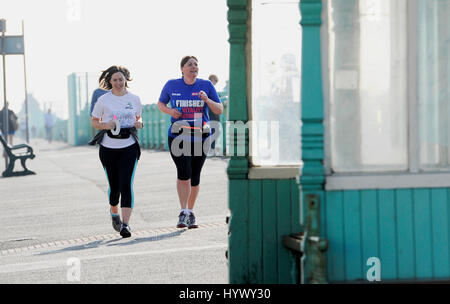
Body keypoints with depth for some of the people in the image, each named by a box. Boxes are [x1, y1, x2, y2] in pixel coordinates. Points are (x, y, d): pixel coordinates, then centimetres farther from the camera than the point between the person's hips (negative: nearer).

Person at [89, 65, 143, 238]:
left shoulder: (134, 99, 6)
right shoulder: (103, 100, 0)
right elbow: (94, 121, 7)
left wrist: (139, 124, -3)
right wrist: (106, 125, -13)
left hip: (129, 146, 0)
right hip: (109, 147, 0)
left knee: (126, 184, -13)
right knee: (114, 185, 8)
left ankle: (125, 224, -15)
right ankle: (114, 213, 40)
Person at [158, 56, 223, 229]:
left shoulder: (206, 85, 2)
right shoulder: (171, 85, 3)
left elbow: (219, 110, 1)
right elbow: (161, 104, 17)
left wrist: (207, 100, -18)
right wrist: (170, 111, -5)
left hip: (201, 137, 1)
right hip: (178, 136, -1)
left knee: (195, 176, 7)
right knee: (183, 172, -17)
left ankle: (190, 212, 24)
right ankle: (183, 213, -14)